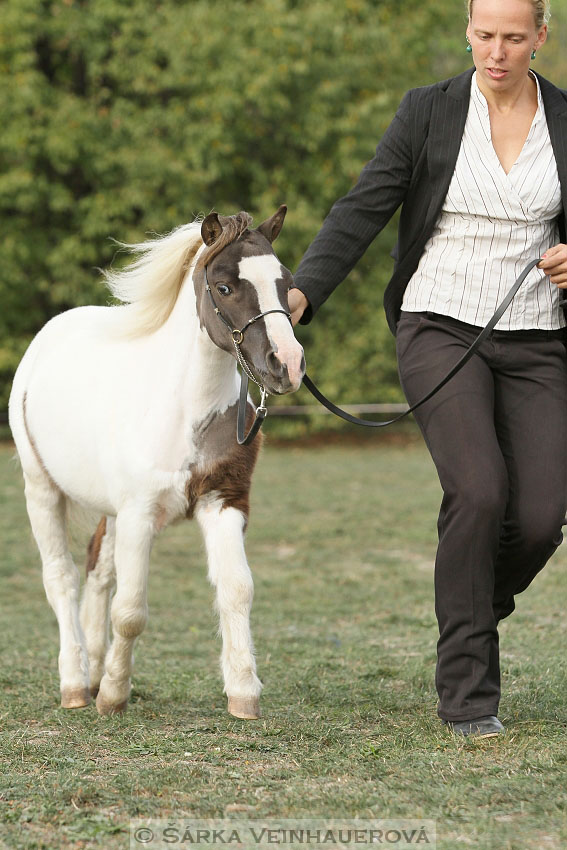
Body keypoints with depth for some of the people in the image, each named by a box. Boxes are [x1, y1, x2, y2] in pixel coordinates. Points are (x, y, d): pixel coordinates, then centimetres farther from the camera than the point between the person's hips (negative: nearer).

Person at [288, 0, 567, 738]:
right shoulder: (428, 112, -2)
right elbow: (362, 212, -7)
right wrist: (301, 294, -21)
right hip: (442, 330, -2)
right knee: (479, 491, -23)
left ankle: (473, 609, 23)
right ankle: (467, 692, -11)